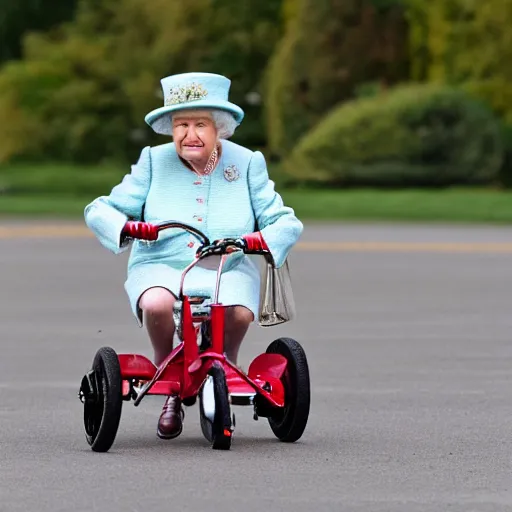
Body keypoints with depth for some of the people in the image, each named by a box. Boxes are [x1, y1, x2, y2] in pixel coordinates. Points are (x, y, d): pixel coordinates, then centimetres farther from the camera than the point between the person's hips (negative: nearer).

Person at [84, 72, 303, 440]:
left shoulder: (247, 164, 7)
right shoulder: (154, 162, 7)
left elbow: (286, 223, 2)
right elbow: (99, 210, 7)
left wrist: (254, 241, -21)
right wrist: (127, 227, -18)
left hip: (227, 272, 0)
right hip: (161, 268, 0)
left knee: (239, 312, -35)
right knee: (157, 304, -37)